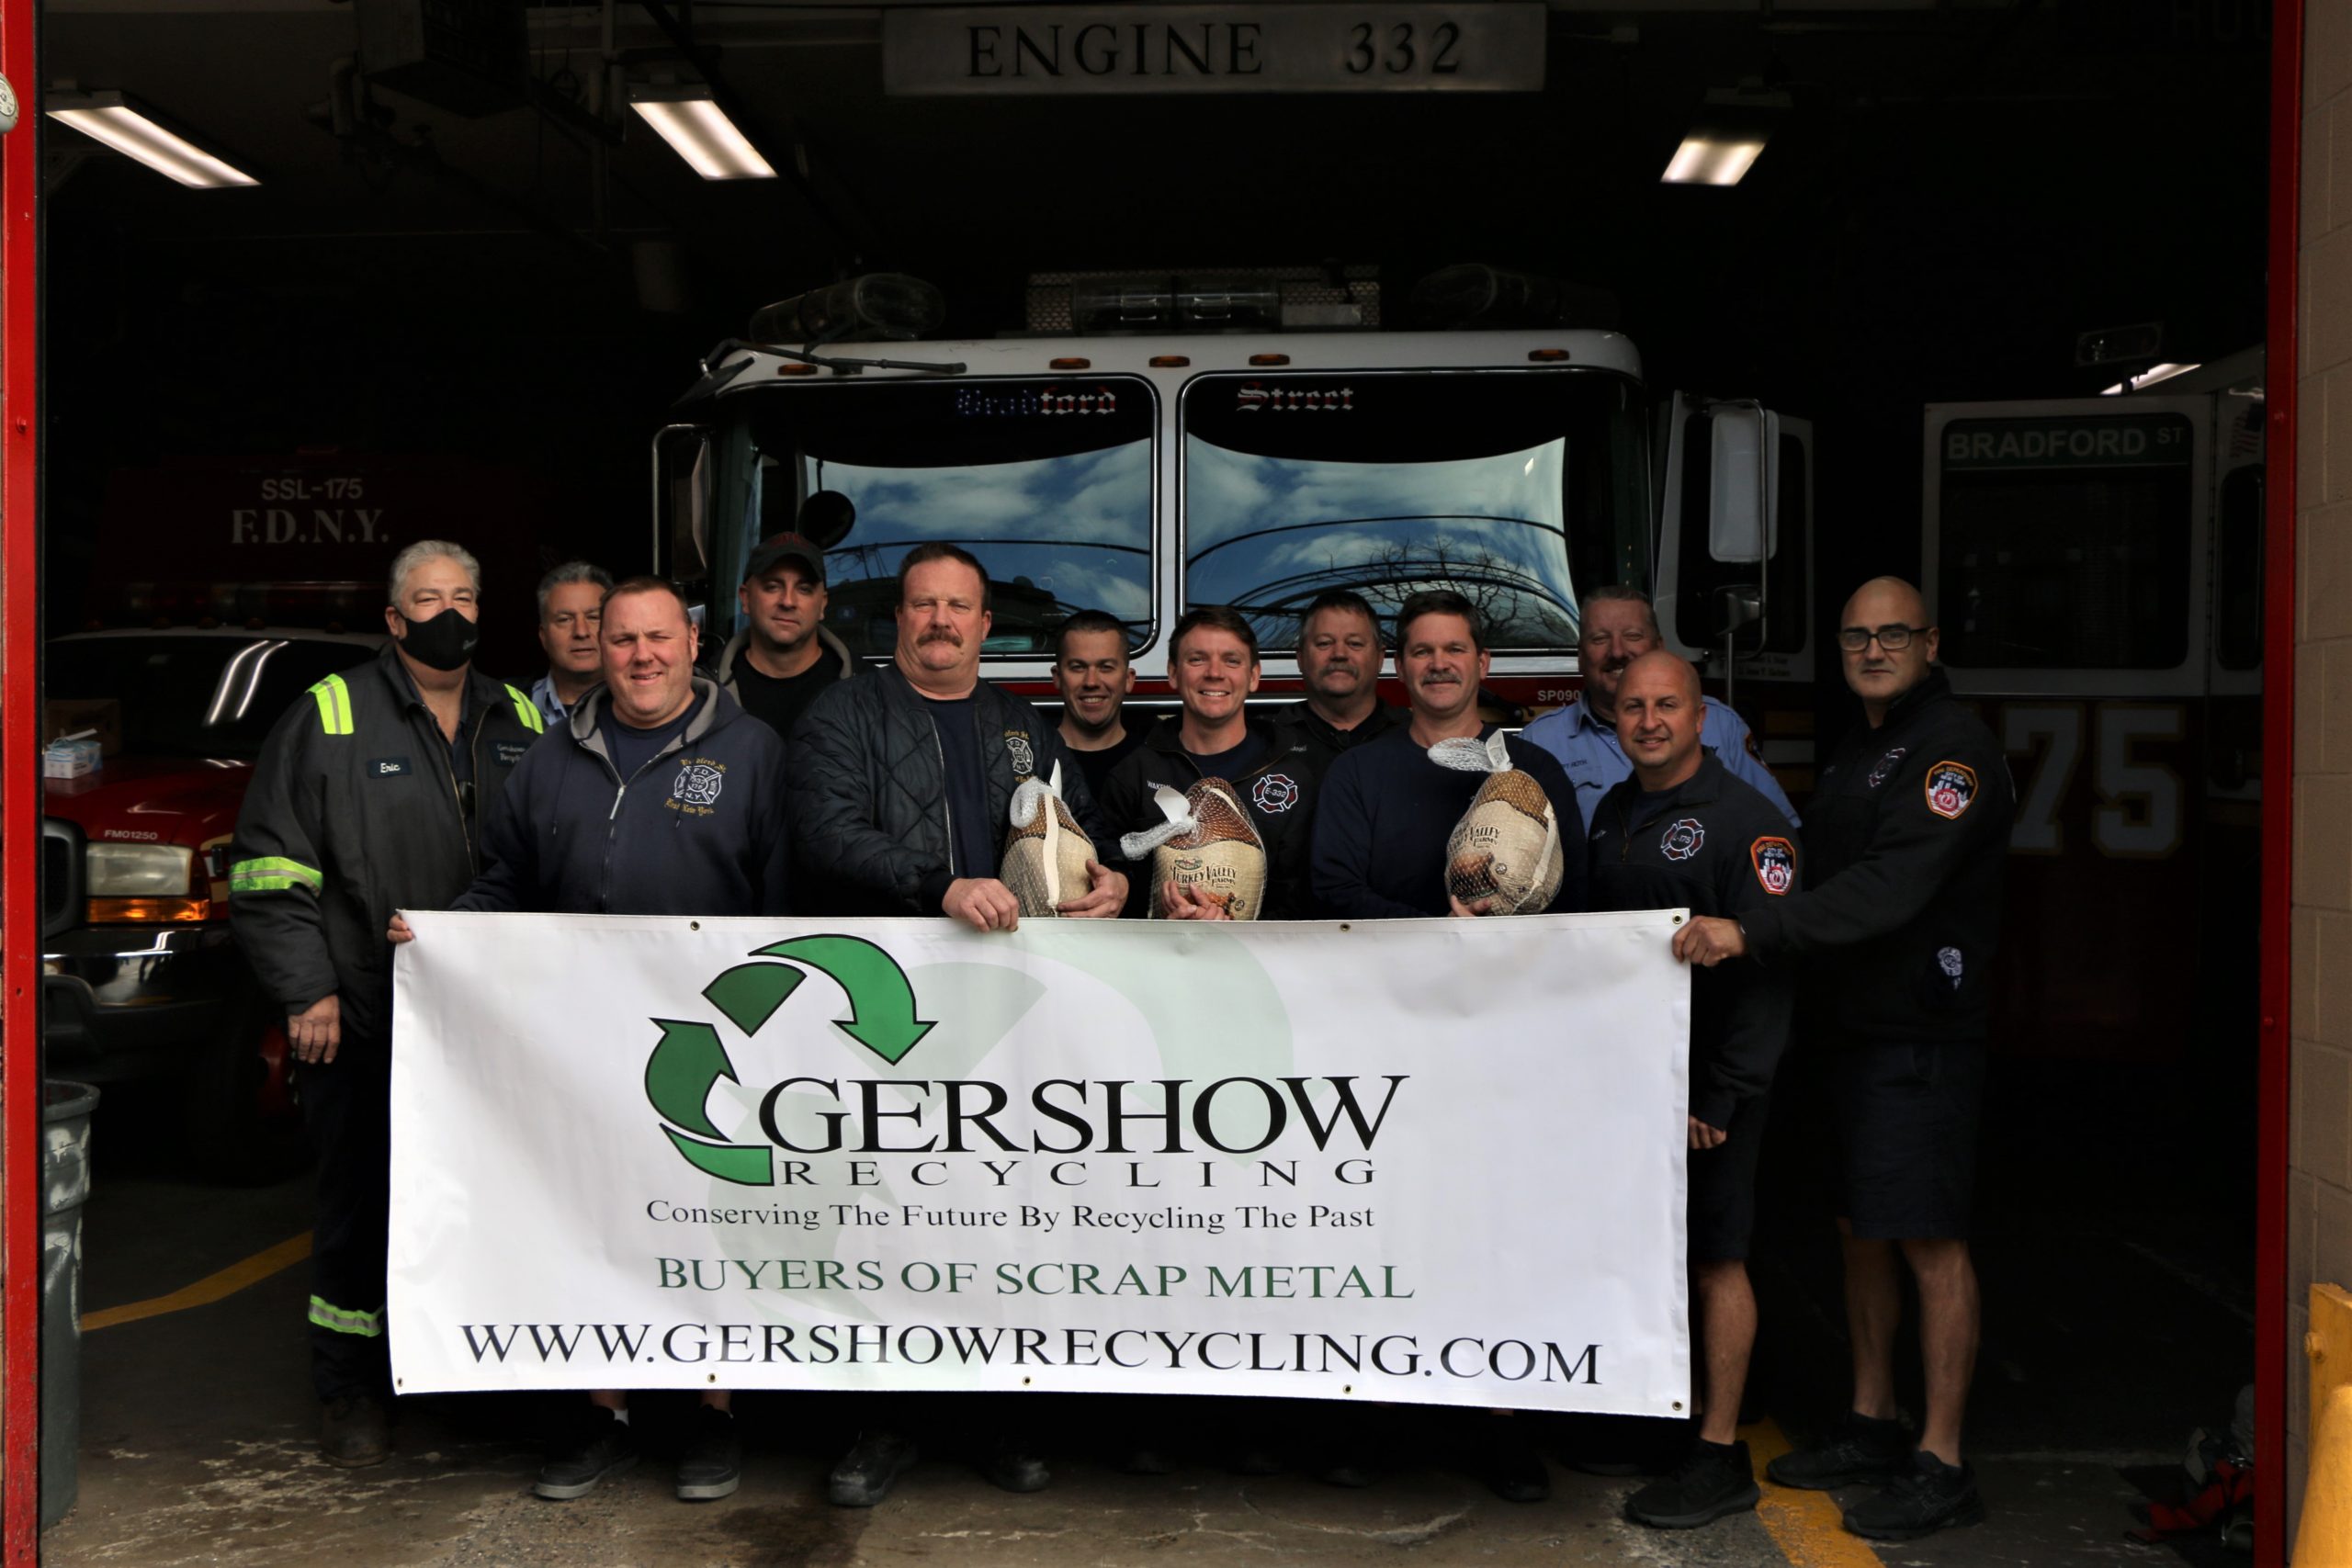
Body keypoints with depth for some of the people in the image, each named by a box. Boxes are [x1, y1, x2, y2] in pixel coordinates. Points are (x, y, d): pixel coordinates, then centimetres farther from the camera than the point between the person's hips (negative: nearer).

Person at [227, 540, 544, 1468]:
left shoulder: (518, 723, 13)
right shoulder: (330, 718, 0)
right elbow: (269, 868, -2)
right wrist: (306, 990, -9)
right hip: (364, 1022, -4)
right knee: (362, 1202, 4)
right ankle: (351, 1388, 17)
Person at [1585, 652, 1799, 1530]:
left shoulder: (1746, 822, -12)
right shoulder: (1613, 813, 13)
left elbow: (1772, 966, -17)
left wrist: (1723, 1097, -21)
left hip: (1706, 1083, -7)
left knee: (1714, 1259, 0)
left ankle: (1721, 1457, 8)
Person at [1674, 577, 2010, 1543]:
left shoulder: (1951, 747, -13)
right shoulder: (1856, 750, 18)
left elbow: (1890, 887, -25)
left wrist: (1751, 935, -31)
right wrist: (1746, 935, 7)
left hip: (1920, 1035, -9)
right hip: (1854, 1027, 9)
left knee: (1928, 1240, -5)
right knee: (1860, 1229, 15)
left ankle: (1942, 1466, 2)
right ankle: (1870, 1428, 27)